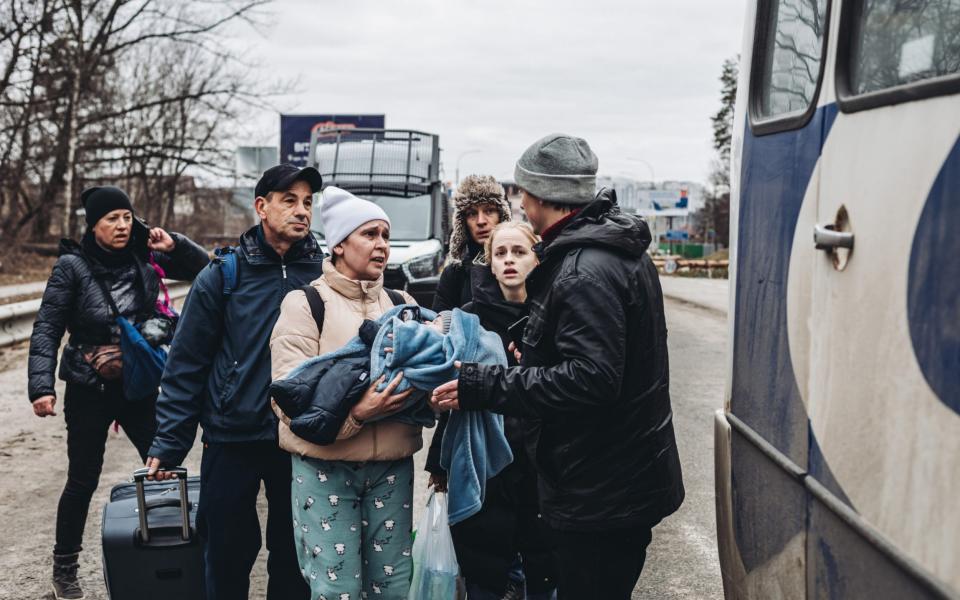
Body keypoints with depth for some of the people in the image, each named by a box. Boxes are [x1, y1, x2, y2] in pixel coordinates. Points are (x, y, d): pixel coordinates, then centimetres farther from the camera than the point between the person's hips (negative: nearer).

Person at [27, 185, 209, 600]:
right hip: (89, 390, -3)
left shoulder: (145, 258, 0)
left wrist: (173, 245, -9)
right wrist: (41, 387, -20)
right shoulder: (72, 266, -8)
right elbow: (46, 329, -11)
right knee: (83, 481, 4)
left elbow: (204, 267, 8)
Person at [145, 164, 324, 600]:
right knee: (228, 555, 10)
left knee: (293, 555, 14)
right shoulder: (223, 275, -5)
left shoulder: (325, 273, 0)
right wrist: (168, 444, -6)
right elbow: (187, 365, -3)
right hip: (232, 440, -1)